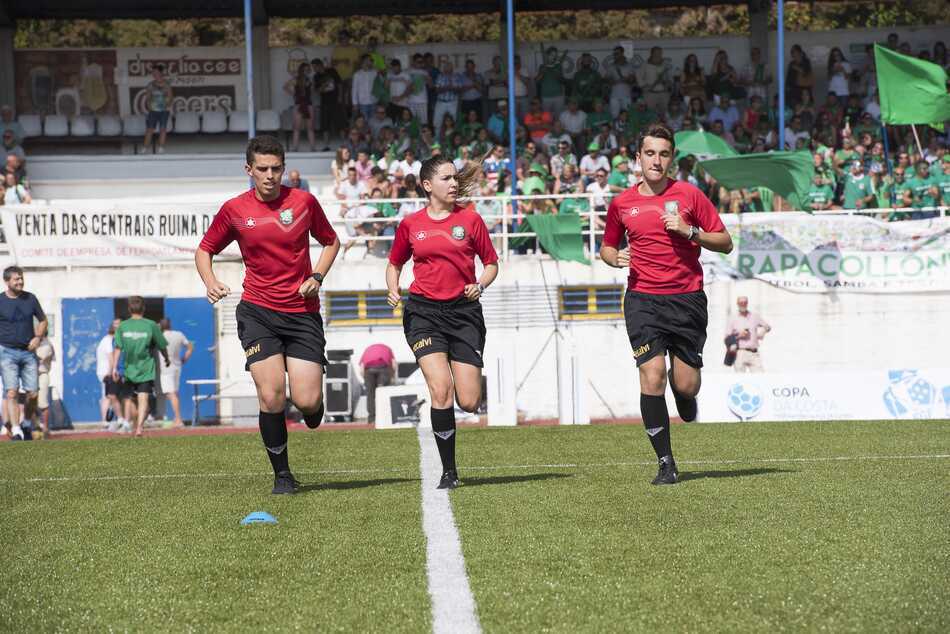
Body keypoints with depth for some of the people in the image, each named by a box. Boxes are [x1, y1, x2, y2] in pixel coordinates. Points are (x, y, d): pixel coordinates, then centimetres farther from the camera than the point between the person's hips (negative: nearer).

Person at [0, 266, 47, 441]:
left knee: (32, 393, 0)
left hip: (28, 352, 3)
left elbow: (43, 320, 18)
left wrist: (37, 337, 1)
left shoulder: (30, 299, 8)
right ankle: (15, 430, -16)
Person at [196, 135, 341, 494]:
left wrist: (317, 277, -2)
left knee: (307, 401, -9)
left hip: (303, 311, 0)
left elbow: (331, 241, 14)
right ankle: (282, 474, 3)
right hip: (257, 311, 0)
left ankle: (313, 411, 30)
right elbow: (204, 250, 13)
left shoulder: (303, 201, 0)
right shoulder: (234, 210, 0)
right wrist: (210, 283, -7)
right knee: (270, 395, -13)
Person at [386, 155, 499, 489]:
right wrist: (393, 290, 0)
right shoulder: (410, 224, 4)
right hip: (423, 311, 0)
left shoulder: (470, 219, 3)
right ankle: (449, 471, -7)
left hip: (463, 311, 1)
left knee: (469, 402, -6)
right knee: (441, 389, -17)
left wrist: (480, 285, -9)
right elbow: (394, 264, 19)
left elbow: (491, 263, 10)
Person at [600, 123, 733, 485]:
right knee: (652, 374, -14)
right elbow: (607, 247, 21)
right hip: (643, 299, 1)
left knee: (686, 384, -2)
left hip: (687, 298, 0)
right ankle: (665, 463, -6)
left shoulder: (689, 195, 2)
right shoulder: (622, 203, 7)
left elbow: (725, 243, 4)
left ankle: (685, 400, 39)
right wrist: (616, 258, -2)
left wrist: (689, 231, -12)